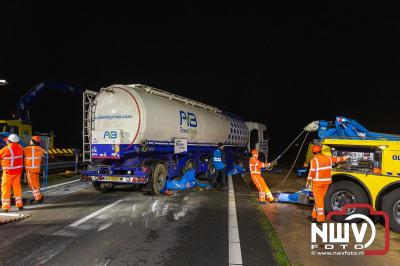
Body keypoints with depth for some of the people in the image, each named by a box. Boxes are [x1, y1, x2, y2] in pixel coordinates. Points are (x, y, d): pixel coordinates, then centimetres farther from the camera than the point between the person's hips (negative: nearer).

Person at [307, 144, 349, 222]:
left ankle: (320, 218, 2)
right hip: (326, 181, 6)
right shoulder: (328, 158, 6)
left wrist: (308, 181, -5)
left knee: (318, 199, 0)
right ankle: (314, 216, 22)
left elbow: (312, 172, -15)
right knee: (319, 199, 14)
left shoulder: (314, 160, -13)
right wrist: (345, 158, 41)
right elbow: (337, 159, 23)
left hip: (317, 182, -6)